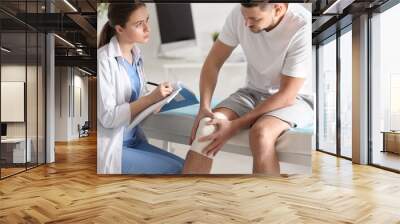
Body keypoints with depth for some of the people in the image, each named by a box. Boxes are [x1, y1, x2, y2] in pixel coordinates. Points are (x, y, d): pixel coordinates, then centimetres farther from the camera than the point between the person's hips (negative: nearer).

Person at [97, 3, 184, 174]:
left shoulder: (135, 55, 4)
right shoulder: (104, 60, -18)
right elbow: (108, 117, -19)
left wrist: (160, 97, -9)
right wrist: (151, 98, -25)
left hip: (134, 140, 7)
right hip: (111, 148, -7)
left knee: (184, 165, 0)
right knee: (175, 169, -14)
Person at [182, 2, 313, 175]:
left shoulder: (302, 28, -24)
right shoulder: (239, 14, -11)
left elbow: (287, 95, -23)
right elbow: (213, 63, -3)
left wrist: (234, 126, -25)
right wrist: (204, 107, -18)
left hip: (296, 98, -4)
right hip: (254, 92, 4)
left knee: (260, 134, -35)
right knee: (207, 126, -22)